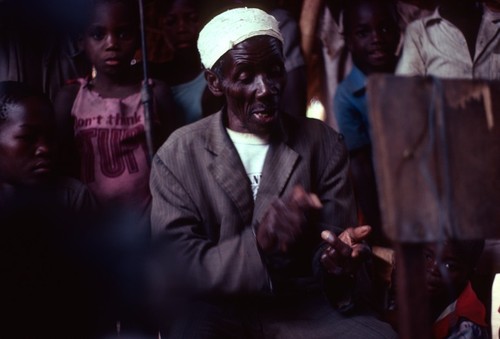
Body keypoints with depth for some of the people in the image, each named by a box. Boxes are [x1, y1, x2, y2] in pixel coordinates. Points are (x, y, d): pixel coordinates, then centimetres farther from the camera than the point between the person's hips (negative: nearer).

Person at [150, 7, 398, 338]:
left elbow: (332, 244, 4)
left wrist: (340, 258, -23)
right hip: (215, 311, -1)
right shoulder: (178, 156, -2)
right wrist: (259, 244, -29)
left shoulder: (324, 143, 5)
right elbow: (177, 269, -10)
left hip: (303, 308, 2)